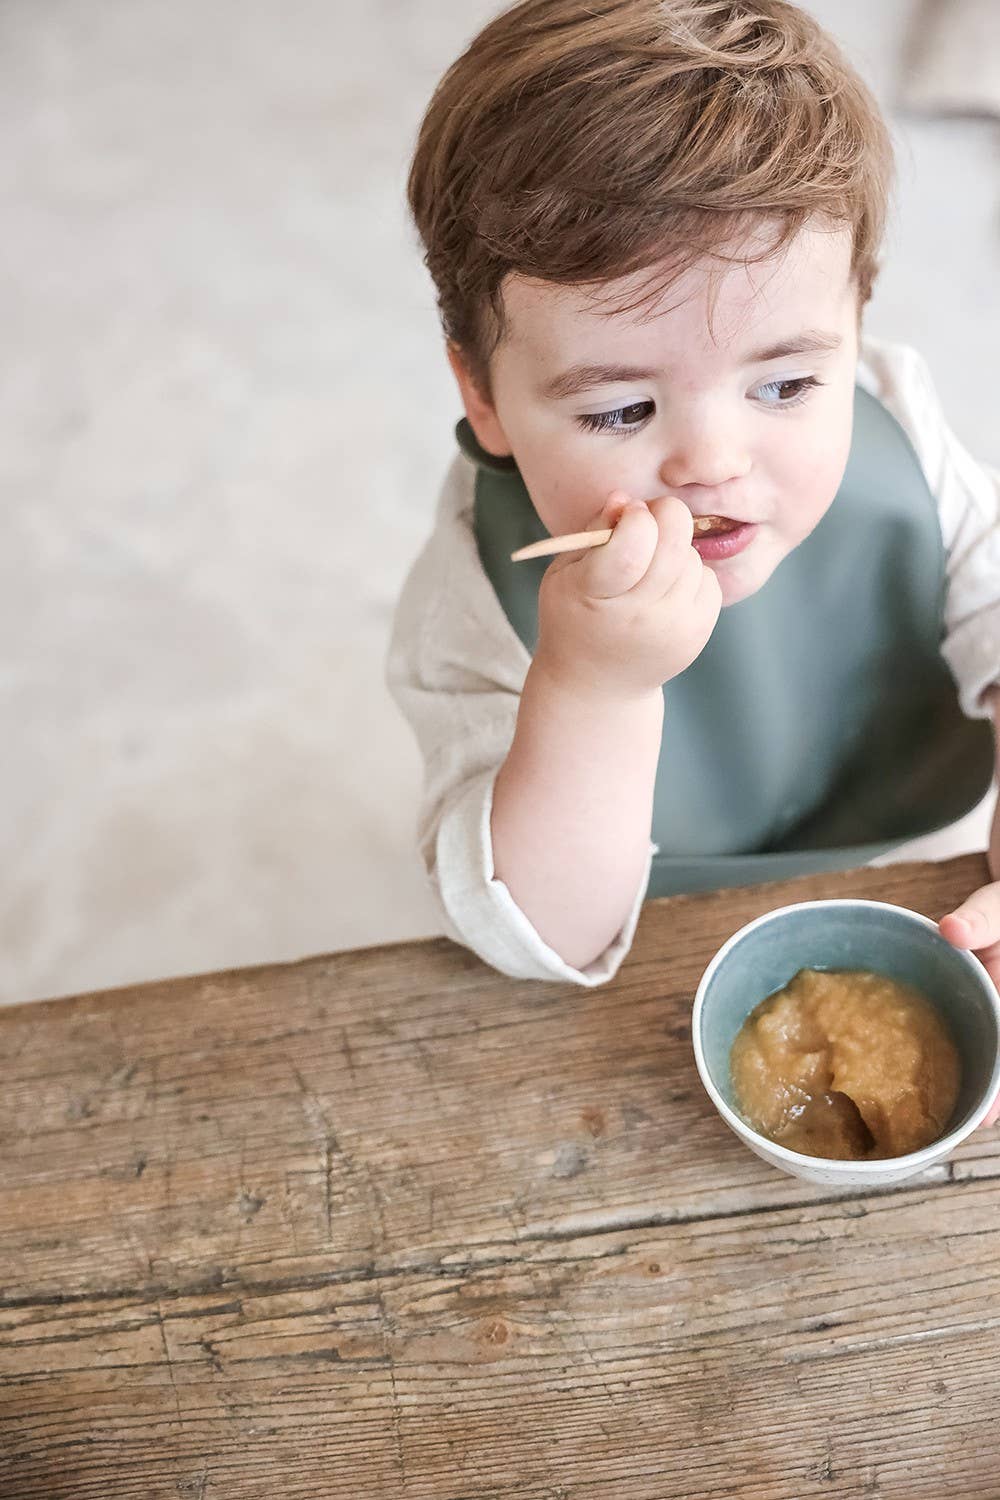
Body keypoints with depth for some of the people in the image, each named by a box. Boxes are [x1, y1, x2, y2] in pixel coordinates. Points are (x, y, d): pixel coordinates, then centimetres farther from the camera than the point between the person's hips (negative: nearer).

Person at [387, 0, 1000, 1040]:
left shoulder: (891, 423, -19)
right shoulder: (477, 600, -29)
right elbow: (534, 941, -31)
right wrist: (590, 686, -47)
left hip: (880, 887, 2)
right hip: (644, 979, -2)